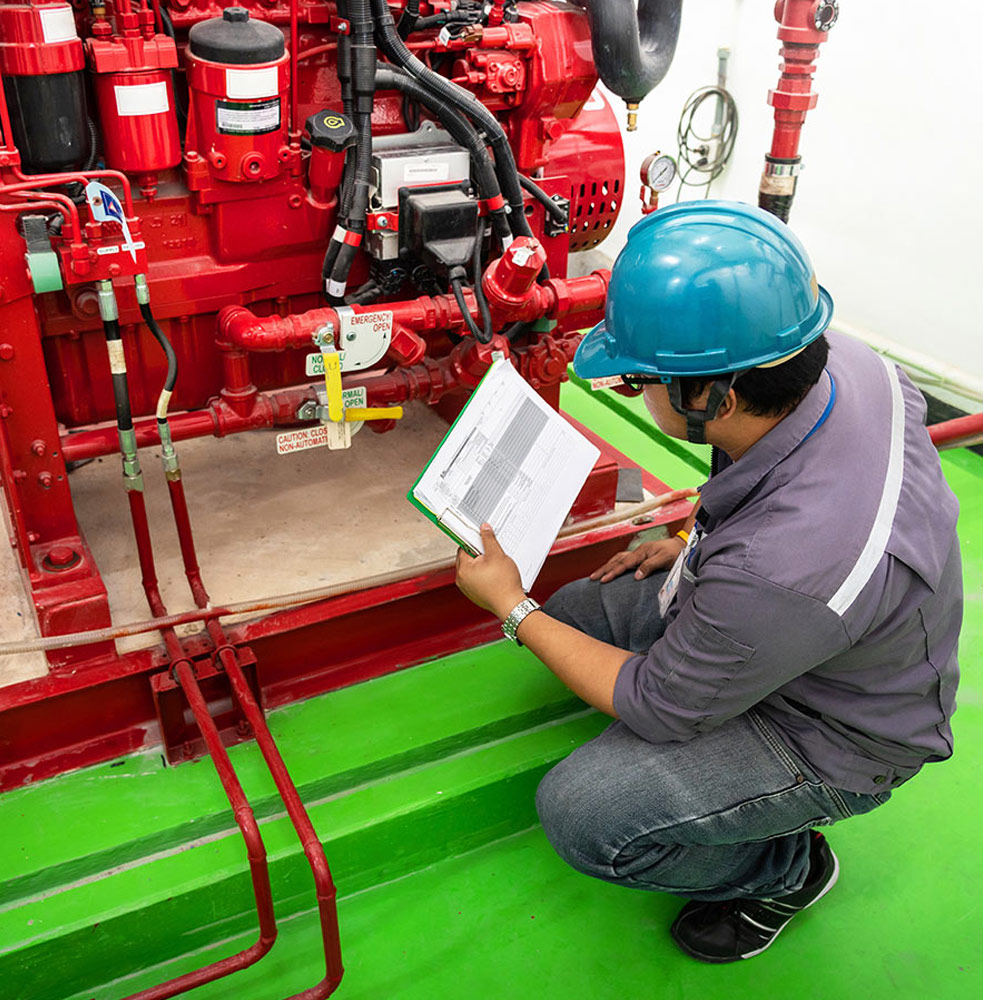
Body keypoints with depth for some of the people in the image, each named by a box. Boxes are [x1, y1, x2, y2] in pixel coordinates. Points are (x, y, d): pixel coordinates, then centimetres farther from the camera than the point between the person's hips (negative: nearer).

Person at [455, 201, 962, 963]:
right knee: (580, 612, 5)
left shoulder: (782, 570, -43)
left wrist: (513, 609, -14)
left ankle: (787, 868, 11)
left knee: (580, 815, -17)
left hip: (829, 732, -8)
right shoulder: (836, 362, -19)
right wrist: (702, 543, 7)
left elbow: (658, 706, -23)